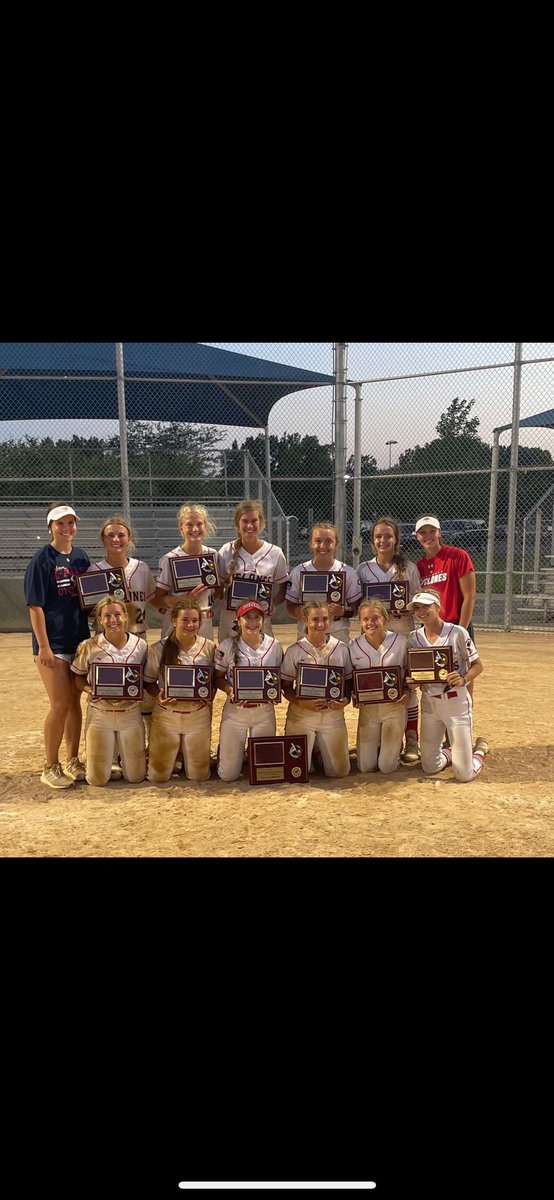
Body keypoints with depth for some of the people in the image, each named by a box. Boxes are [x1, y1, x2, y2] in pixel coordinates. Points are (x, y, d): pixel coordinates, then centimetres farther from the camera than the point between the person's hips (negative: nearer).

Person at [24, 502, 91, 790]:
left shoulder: (82, 557, 8)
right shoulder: (42, 559, -9)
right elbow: (35, 606, -11)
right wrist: (43, 646, -17)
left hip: (79, 640, 6)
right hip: (53, 644, -5)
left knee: (75, 702, 12)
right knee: (60, 705, -5)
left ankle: (73, 761, 24)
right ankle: (50, 768, 10)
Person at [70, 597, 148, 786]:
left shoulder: (140, 645, -5)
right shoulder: (88, 646, -10)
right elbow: (78, 676, 4)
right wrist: (88, 690, -17)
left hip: (131, 714, 1)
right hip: (99, 714, -1)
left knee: (136, 777, 7)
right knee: (98, 779, 3)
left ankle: (123, 755, 41)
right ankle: (109, 753, 37)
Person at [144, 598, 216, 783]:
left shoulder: (209, 647, -6)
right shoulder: (158, 649, -10)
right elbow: (149, 681, -1)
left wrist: (209, 696, -12)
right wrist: (159, 696, -20)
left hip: (199, 715, 1)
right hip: (166, 715, -1)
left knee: (199, 776, 11)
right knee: (158, 776, 9)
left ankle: (186, 755, 43)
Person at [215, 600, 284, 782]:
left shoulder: (275, 646, -2)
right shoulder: (227, 646, -8)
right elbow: (218, 677, 0)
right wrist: (229, 689, -20)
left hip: (264, 711, 2)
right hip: (235, 710, -2)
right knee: (228, 775, 4)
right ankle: (224, 751, 37)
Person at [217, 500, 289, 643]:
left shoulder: (275, 553, -1)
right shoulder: (226, 551, 0)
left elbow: (284, 588, 7)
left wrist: (272, 604, -10)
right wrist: (226, 584, -15)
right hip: (230, 618, 0)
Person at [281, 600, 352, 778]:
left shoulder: (341, 648, 0)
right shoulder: (294, 651, -6)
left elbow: (349, 681, 7)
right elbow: (286, 687, -2)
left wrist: (346, 700, -14)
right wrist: (301, 702, -21)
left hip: (333, 714, 2)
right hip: (301, 715, -2)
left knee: (339, 772, 6)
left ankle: (320, 749, 37)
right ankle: (309, 749, 35)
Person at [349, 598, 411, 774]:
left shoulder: (401, 641, -10)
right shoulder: (354, 646, -4)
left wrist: (408, 691, -14)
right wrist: (354, 696, -11)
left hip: (394, 706, -2)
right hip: (367, 708, 2)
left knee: (387, 766, -1)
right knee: (365, 766, 3)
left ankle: (395, 746, 33)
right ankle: (375, 745, 36)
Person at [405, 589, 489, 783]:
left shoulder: (457, 632, -11)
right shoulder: (414, 637, 2)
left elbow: (478, 665, -6)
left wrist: (463, 679, -25)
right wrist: (411, 681, -11)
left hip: (457, 703, -4)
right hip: (429, 703, 4)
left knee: (464, 775, -2)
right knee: (430, 768, 9)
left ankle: (480, 749, 30)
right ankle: (452, 752, 40)